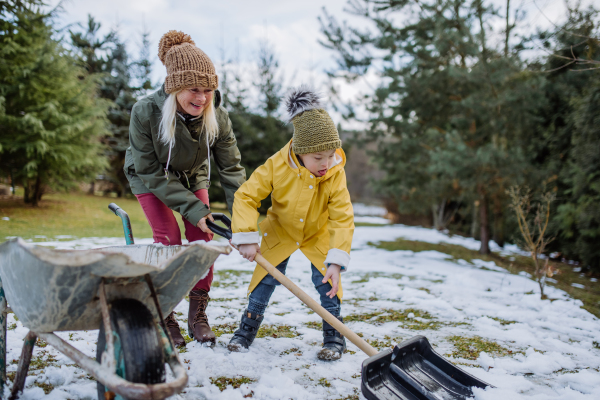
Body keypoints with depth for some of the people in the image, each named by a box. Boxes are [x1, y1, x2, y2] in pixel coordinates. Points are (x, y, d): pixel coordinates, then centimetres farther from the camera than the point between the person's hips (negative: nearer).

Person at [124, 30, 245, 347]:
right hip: (149, 179, -3)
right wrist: (192, 208, -33)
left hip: (193, 176, 3)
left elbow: (231, 169, -20)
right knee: (168, 237, -14)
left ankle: (198, 315, 9)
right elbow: (151, 172, -27)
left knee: (202, 237, -6)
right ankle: (163, 315, 3)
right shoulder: (145, 112, -35)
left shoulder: (217, 117, -27)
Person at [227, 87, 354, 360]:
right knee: (266, 276, 0)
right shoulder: (276, 166, -29)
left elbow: (342, 218, -26)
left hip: (318, 235, 0)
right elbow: (246, 197, -23)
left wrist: (336, 261, -34)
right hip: (281, 232, 0)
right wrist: (246, 238, -31)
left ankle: (334, 337, 9)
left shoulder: (335, 174, -27)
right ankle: (247, 328, 20)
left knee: (326, 280, -9)